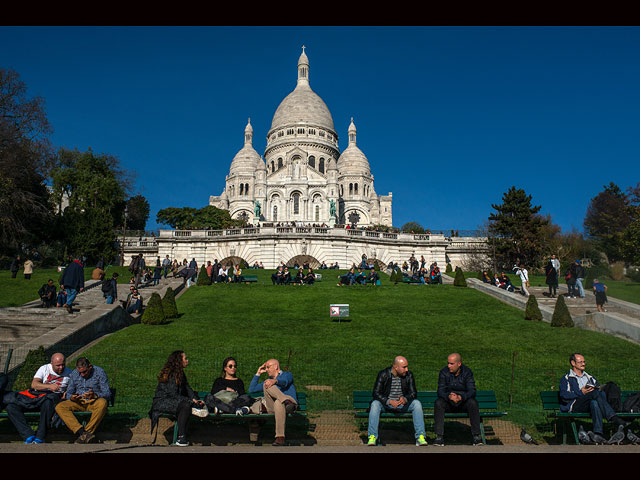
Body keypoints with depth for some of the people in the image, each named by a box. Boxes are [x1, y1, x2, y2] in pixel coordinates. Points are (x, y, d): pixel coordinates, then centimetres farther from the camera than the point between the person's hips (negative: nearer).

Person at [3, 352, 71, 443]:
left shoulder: (69, 373, 8)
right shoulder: (44, 368, 7)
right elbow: (33, 384, -4)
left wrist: (66, 393, -11)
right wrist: (49, 386, -20)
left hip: (53, 396, -3)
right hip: (36, 395, 3)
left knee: (48, 402, -40)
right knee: (11, 407, -17)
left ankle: (39, 438, -31)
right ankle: (29, 436, -24)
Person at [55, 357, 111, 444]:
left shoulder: (100, 372, -4)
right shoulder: (74, 374, 8)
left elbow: (107, 394, -9)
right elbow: (68, 393, 11)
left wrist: (94, 395, -29)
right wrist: (71, 397, -14)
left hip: (94, 402, -4)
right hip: (79, 402, 4)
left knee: (102, 403, -38)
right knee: (59, 407, -23)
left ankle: (83, 436, -33)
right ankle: (82, 432, -39)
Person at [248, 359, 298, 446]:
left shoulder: (287, 374, 18)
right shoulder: (268, 380, 36)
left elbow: (284, 382, -10)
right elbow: (251, 390, 31)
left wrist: (275, 381, -34)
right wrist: (258, 373, 28)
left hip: (291, 404, -4)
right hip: (273, 408, 4)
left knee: (278, 402, -41)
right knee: (266, 385, -21)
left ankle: (280, 437, -47)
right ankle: (286, 400, -44)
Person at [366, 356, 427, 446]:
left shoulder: (409, 375, -4)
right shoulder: (383, 374, -12)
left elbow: (413, 393, -7)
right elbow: (376, 393, -15)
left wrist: (405, 399, -30)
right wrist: (390, 401, -32)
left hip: (403, 404, 2)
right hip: (386, 404, -2)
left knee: (417, 403, -24)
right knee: (375, 404, -31)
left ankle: (420, 437, -22)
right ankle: (372, 437, -27)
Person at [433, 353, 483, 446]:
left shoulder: (467, 372, -8)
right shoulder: (444, 372, -7)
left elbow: (472, 391, -17)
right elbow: (440, 391, -13)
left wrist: (460, 397, -37)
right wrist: (449, 396, -37)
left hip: (463, 402, 0)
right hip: (448, 403, 1)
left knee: (473, 402, -31)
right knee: (438, 403, -29)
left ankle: (476, 435, -21)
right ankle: (439, 436, -26)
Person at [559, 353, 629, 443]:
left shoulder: (589, 377, 33)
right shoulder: (566, 379, 15)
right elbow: (564, 396, -2)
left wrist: (599, 389, -2)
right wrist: (581, 392, -13)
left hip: (590, 406, 5)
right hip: (575, 406, -4)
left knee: (594, 402, -35)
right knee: (595, 393, -31)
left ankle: (598, 433, -48)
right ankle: (613, 418, -40)